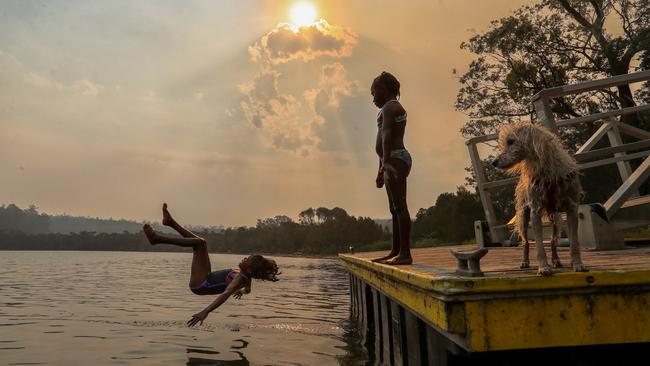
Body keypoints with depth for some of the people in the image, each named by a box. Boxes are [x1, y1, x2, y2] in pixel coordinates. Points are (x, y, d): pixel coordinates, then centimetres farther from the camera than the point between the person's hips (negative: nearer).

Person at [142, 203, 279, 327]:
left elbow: (225, 294, -41)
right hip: (207, 279, 9)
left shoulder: (240, 278, -28)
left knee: (200, 243, -22)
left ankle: (157, 238, -14)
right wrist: (241, 291, 43)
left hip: (200, 285, -9)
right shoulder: (247, 276, -2)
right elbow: (247, 290, 18)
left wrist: (205, 311, -52)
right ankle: (171, 222, 25)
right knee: (199, 242, 19)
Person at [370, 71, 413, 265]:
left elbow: (387, 136, -20)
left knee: (400, 207, -13)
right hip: (394, 161, 10)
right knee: (395, 209, 11)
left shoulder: (389, 107, -5)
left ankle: (405, 253, -14)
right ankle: (395, 252, 17)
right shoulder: (395, 108, 26)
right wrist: (381, 171, 28)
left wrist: (385, 163, -30)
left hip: (395, 160, -10)